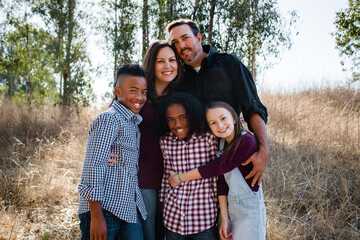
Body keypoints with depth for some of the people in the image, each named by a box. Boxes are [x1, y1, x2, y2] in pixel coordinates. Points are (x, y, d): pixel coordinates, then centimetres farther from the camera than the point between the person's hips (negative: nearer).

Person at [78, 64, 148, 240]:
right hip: (104, 210, -8)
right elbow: (93, 167, -17)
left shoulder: (134, 122, 17)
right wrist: (96, 217, -19)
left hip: (128, 210, 8)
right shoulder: (108, 119, -11)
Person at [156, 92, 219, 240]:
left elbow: (216, 176, -1)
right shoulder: (165, 141, 0)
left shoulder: (209, 138, -8)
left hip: (204, 218, -2)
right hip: (173, 217, 2)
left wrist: (221, 210, 1)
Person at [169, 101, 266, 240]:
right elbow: (221, 181, 1)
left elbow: (217, 168, -20)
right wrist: (224, 218, -5)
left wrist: (179, 178, -11)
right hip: (230, 206, 6)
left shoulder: (246, 141, -19)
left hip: (249, 210, -6)